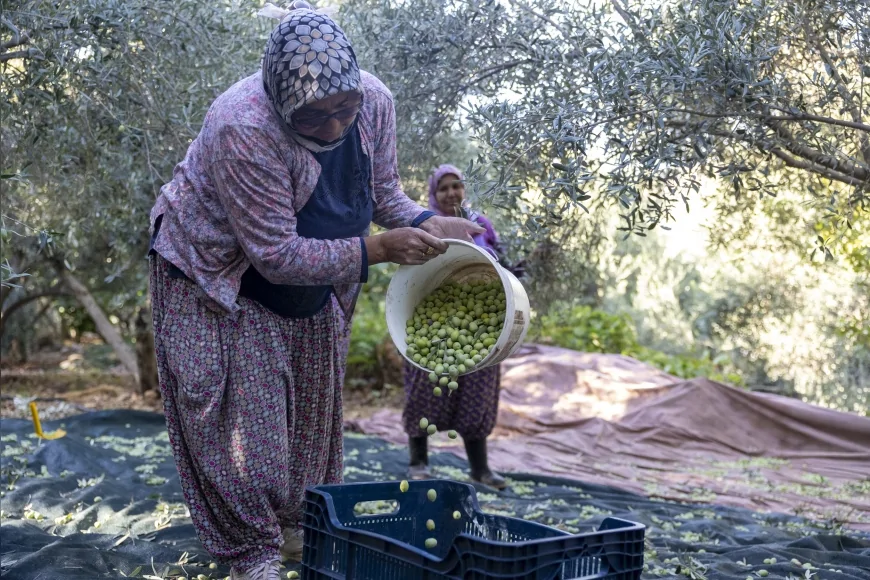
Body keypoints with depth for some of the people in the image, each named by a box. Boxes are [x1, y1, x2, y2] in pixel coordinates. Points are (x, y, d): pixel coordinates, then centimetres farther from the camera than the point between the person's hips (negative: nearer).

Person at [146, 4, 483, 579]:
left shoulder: (375, 101, -18)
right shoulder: (242, 128, -37)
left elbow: (384, 195, -2)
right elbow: (278, 256, -33)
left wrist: (429, 224, -22)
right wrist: (379, 249, -36)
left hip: (313, 288, 6)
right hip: (220, 280, -6)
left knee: (312, 414, 13)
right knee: (244, 418, -4)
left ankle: (300, 531, 33)